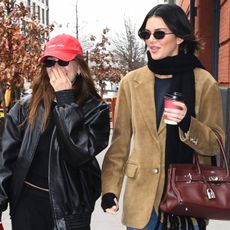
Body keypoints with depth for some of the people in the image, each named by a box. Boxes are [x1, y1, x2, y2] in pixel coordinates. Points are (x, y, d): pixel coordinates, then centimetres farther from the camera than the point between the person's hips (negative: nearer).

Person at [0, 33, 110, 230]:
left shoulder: (95, 109, -6)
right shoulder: (26, 108, 0)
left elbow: (79, 152, -21)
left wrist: (66, 100, -17)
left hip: (70, 207, -2)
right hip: (27, 204, 2)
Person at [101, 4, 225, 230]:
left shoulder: (204, 82, -5)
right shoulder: (131, 82, 0)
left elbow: (215, 144, -2)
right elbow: (120, 141, 4)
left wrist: (187, 123, -20)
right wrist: (110, 188, -3)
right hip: (143, 197, 1)